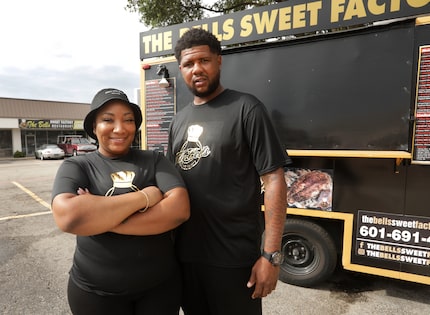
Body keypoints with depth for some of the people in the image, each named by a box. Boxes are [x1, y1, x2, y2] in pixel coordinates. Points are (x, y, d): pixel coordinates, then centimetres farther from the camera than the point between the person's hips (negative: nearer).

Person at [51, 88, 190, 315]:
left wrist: (98, 217, -20)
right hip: (96, 291, 0)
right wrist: (143, 197, -21)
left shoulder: (155, 160, -4)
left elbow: (180, 209, -18)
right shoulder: (76, 167, -5)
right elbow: (68, 217, -24)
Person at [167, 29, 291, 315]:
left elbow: (274, 180, -13)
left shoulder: (246, 108, -8)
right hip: (185, 253, 6)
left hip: (234, 257, -5)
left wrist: (271, 254, -17)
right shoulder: (179, 120, 9)